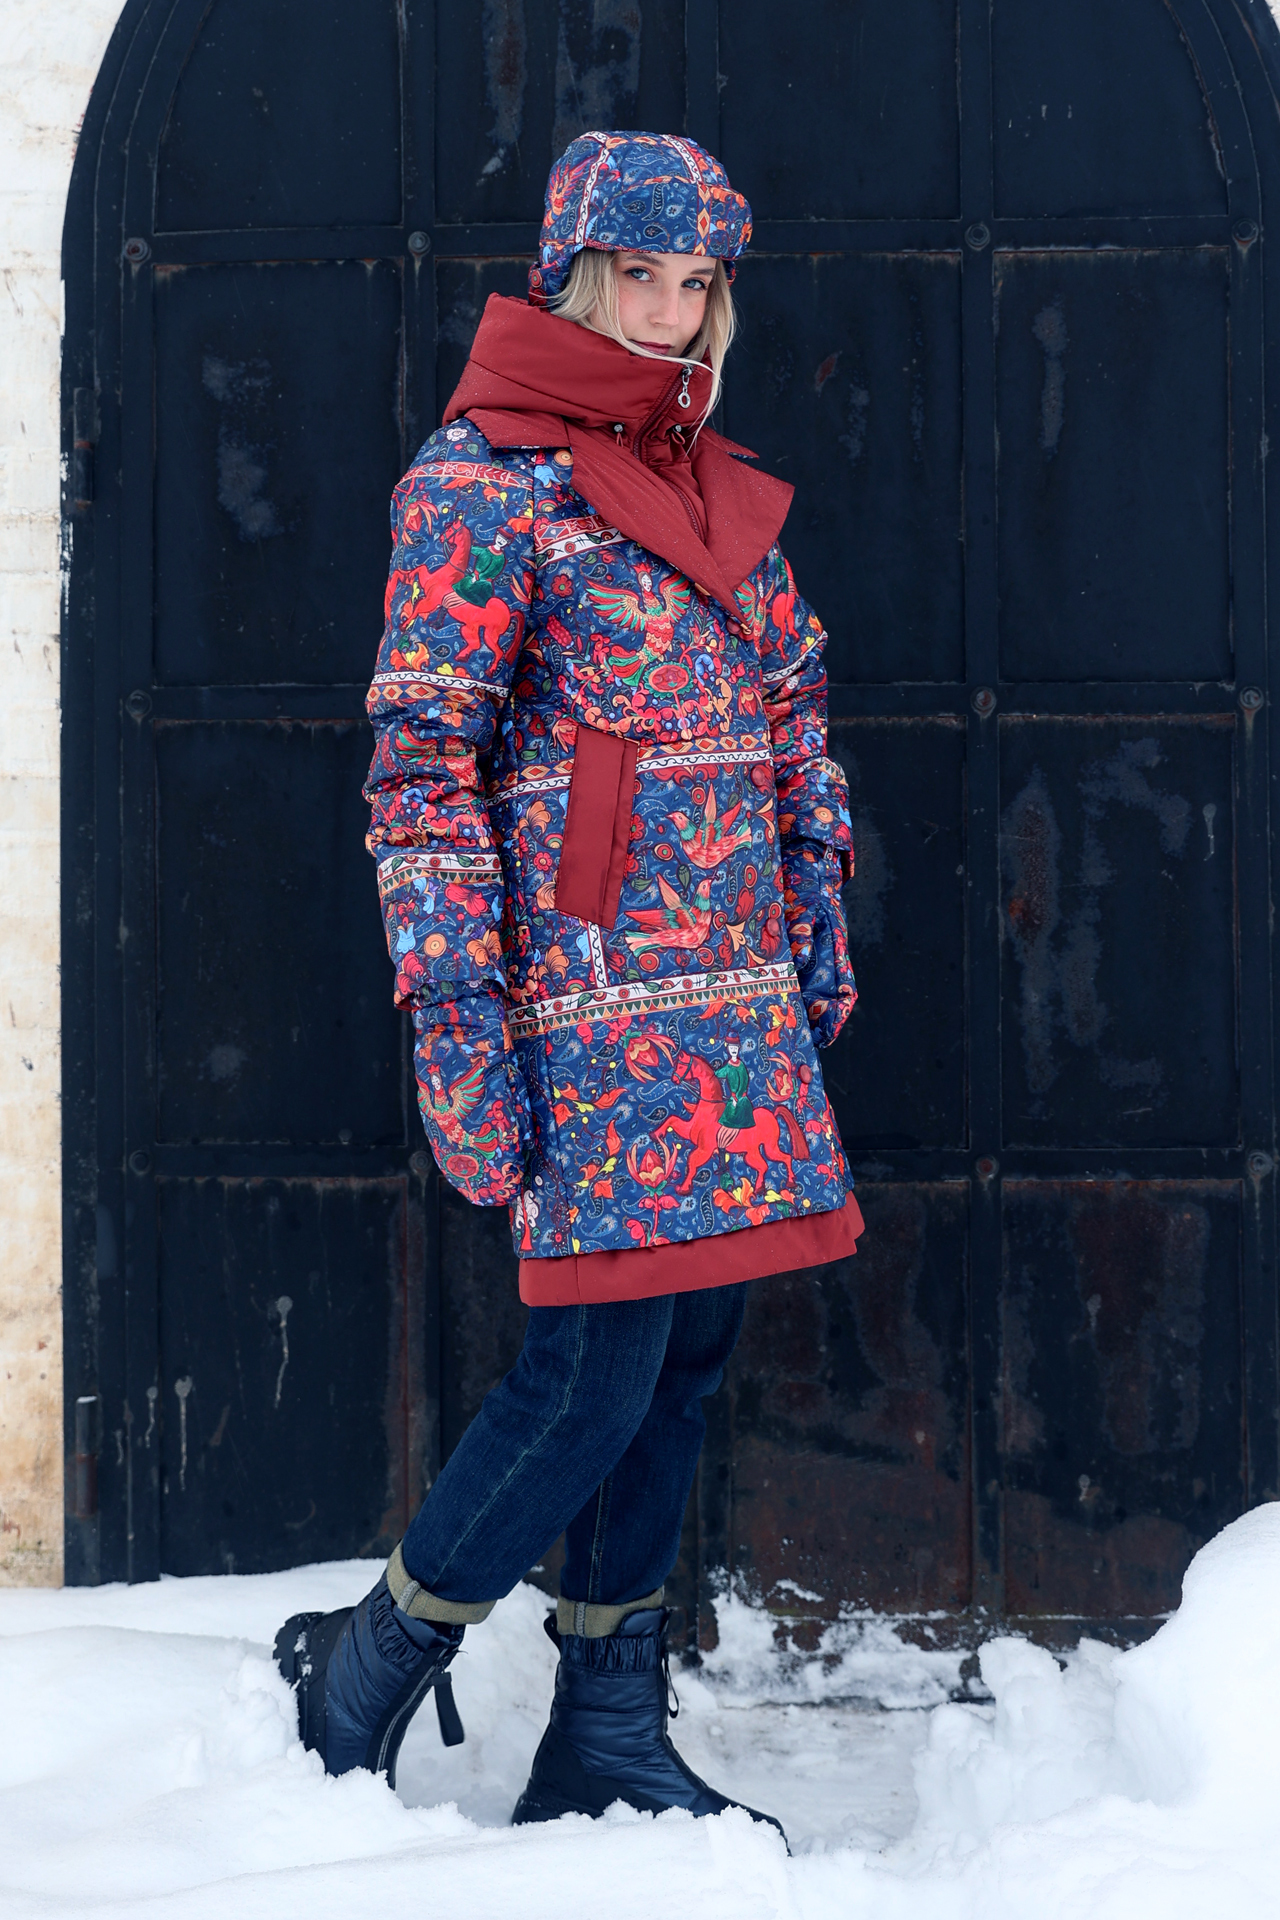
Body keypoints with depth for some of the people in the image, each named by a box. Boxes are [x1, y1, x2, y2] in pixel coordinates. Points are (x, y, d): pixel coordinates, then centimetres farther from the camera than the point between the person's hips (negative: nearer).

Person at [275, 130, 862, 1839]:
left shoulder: (722, 491, 16)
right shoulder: (485, 481, -6)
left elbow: (796, 720, 24)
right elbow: (422, 759, -11)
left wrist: (819, 920, 17)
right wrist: (458, 1012, -16)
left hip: (739, 997, 7)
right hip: (589, 995, -7)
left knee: (687, 1350, 8)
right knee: (598, 1375, -9)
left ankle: (608, 1747, 18)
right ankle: (365, 1671, 11)